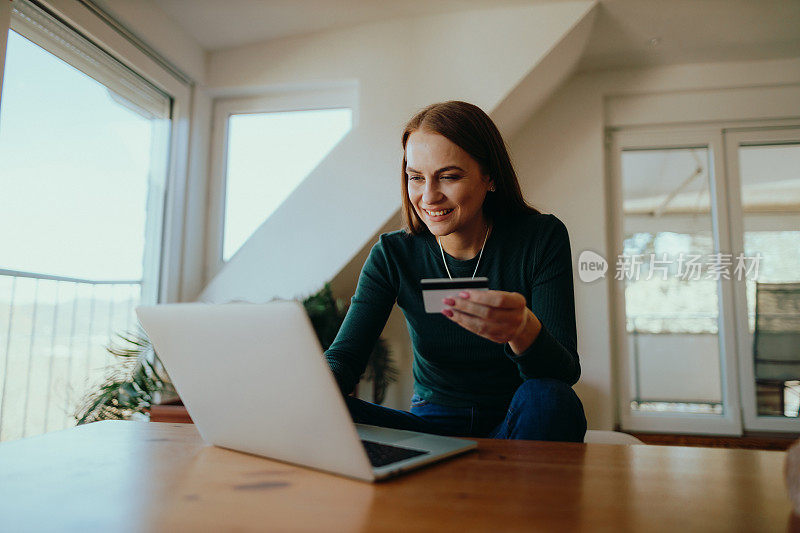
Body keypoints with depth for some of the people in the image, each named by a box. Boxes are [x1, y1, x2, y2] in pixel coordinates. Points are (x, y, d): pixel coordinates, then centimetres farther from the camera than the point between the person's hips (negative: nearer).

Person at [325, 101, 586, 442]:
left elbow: (565, 373, -19)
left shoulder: (541, 239, -11)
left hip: (517, 427, -1)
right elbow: (344, 356, -11)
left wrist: (524, 332, -43)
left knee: (547, 398, -35)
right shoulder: (392, 254, -6)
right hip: (433, 426, 2)